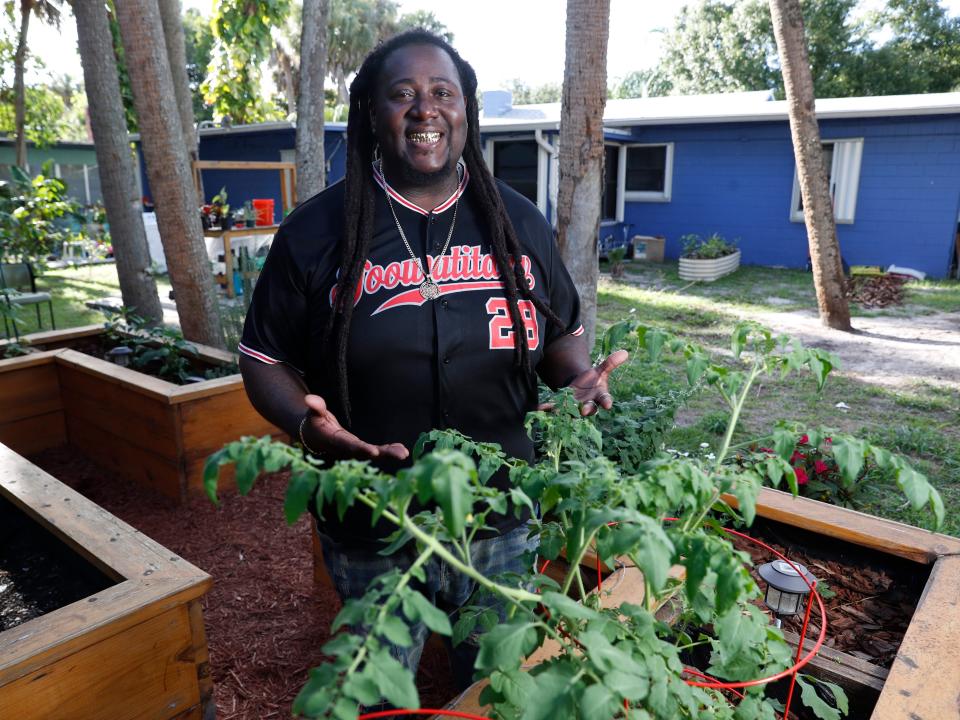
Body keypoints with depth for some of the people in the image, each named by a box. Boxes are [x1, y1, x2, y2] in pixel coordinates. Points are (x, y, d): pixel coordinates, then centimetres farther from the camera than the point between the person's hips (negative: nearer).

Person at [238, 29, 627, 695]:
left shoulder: (519, 222, 1)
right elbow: (265, 359, -1)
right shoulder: (317, 229, -6)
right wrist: (306, 423, -21)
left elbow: (565, 333, 10)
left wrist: (577, 379, -12)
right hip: (370, 534, -1)